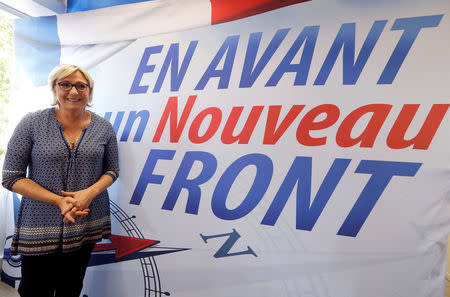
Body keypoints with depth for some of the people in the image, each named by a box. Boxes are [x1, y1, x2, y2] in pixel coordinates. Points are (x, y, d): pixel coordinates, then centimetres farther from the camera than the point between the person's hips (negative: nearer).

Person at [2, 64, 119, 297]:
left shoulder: (103, 127, 0)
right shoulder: (32, 123, -7)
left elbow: (112, 170, 6)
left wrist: (90, 192, -15)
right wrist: (59, 200, -17)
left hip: (87, 224, 2)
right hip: (41, 226, -2)